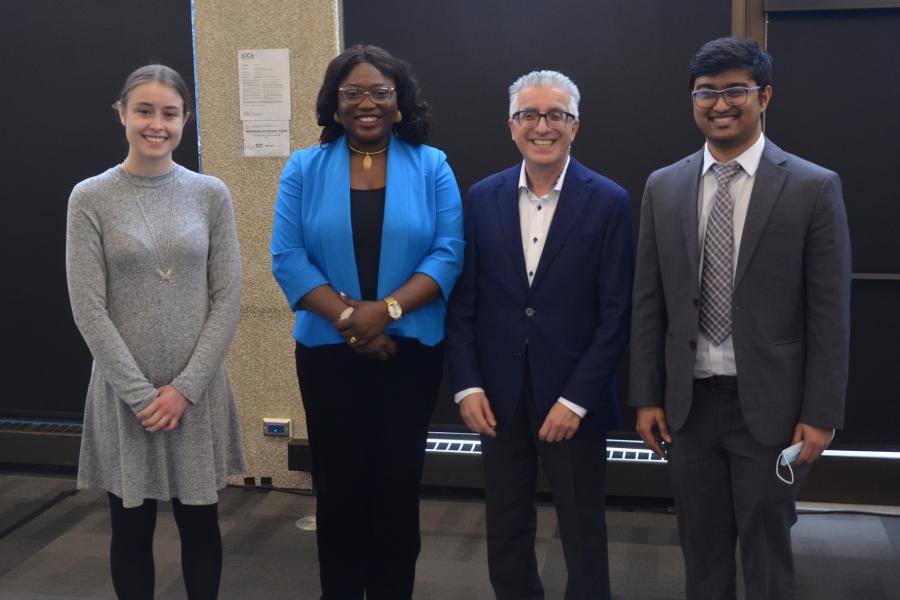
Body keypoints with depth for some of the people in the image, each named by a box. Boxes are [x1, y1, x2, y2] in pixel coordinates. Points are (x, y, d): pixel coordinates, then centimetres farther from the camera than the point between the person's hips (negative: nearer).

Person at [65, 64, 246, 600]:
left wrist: (186, 386, -9)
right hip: (125, 392, -1)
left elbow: (228, 298, -2)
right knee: (132, 529, 11)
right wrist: (141, 393, -12)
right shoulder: (90, 198, -4)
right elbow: (89, 308, -7)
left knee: (201, 524, 11)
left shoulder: (211, 194, 1)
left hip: (198, 388, 1)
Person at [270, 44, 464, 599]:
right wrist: (347, 315, -16)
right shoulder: (304, 169, 3)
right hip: (327, 351, 1)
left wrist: (387, 308, -19)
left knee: (398, 483, 7)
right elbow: (288, 257, -5)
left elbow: (448, 253, -7)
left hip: (411, 350, 0)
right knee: (339, 483, 10)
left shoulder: (432, 167, 1)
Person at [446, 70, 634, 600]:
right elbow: (464, 301, 4)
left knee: (583, 535, 13)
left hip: (573, 398, -3)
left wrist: (576, 400, -13)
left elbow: (617, 313, -8)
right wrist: (467, 386, -4)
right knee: (506, 535, 15)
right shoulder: (483, 198, 3)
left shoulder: (608, 202, -6)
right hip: (499, 396, 3)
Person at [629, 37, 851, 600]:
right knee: (702, 548, 16)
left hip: (768, 405, -3)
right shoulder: (663, 187, 4)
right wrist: (647, 396, 3)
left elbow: (830, 313, -6)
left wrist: (821, 414, -8)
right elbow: (649, 303, 5)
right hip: (687, 402, 3)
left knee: (767, 552, 11)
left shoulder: (815, 187, -6)